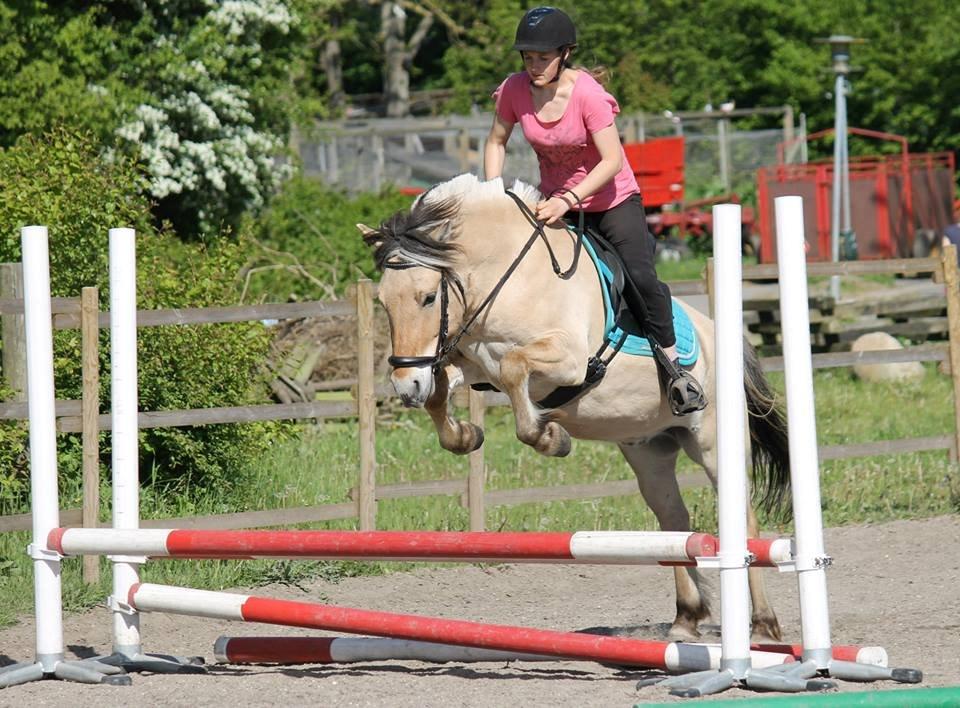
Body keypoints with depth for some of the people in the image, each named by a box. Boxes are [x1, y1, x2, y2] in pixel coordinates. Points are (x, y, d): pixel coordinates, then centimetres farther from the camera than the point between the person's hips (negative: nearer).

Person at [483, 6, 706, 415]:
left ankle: (672, 363, -8)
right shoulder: (515, 91, -12)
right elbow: (496, 143, 5)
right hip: (555, 205, 5)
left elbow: (612, 161, -27)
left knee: (639, 277, -23)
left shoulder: (587, 94, -25)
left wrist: (568, 200, -36)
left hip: (614, 201, -5)